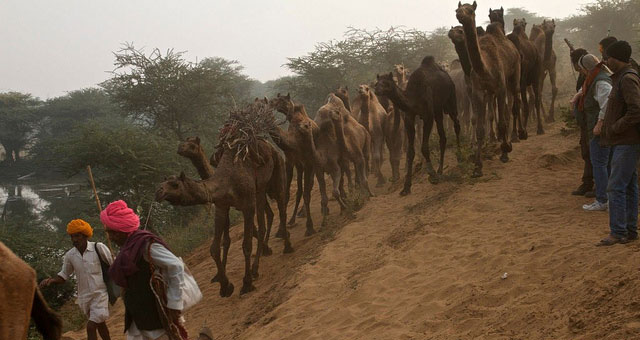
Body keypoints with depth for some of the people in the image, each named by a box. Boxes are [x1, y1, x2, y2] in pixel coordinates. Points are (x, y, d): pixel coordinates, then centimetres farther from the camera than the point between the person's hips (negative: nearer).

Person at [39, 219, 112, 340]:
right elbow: (64, 276, 6)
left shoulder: (99, 248, -14)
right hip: (84, 296, 4)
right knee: (99, 324, 19)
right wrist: (51, 280, -13)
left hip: (100, 293, -4)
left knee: (91, 327, -13)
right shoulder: (70, 255, -4)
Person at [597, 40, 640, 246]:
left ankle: (618, 233, -8)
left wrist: (614, 129, -17)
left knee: (616, 187, -11)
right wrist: (608, 129, 12)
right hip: (623, 142, 10)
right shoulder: (621, 78, 15)